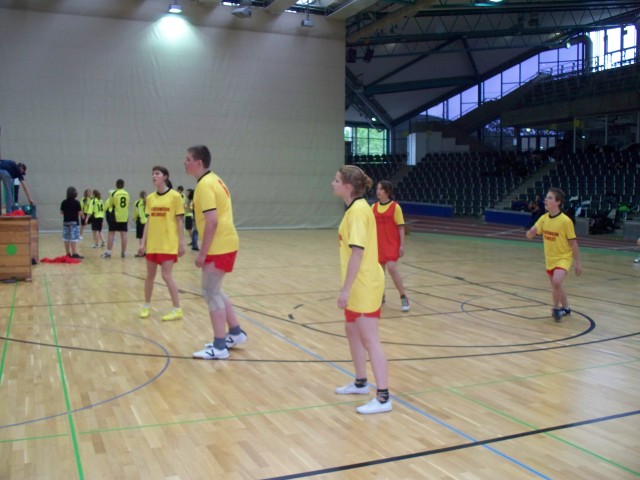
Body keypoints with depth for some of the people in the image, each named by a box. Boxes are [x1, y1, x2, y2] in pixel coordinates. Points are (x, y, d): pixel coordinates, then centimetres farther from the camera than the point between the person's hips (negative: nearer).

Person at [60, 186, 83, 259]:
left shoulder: (64, 202, 2)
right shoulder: (76, 202, -9)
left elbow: (61, 212, 5)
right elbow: (79, 213, -10)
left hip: (66, 222, 4)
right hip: (74, 222, -4)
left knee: (66, 238, 9)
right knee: (74, 238, -7)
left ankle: (68, 254, 13)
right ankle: (74, 253, -13)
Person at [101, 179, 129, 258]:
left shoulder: (114, 193, -7)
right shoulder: (127, 194, 4)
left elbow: (110, 204, 2)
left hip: (115, 216, -3)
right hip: (124, 216, 3)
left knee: (111, 234, 2)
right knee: (123, 234, 5)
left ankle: (108, 252, 2)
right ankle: (124, 252, 9)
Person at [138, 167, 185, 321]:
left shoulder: (175, 196, -7)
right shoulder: (150, 198, 7)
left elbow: (179, 221, -6)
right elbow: (148, 221, 10)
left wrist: (181, 242, -8)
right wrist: (143, 242, 7)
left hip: (169, 243, -5)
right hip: (152, 243, 5)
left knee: (166, 275, -8)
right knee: (150, 275, 12)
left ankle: (177, 310, 3)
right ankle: (146, 306, 28)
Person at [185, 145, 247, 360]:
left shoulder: (204, 185, -17)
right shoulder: (213, 179, 15)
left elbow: (212, 222, -24)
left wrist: (202, 253, -19)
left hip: (218, 247, -10)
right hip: (225, 243, 10)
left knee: (211, 293, -3)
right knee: (213, 291, 18)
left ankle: (219, 347, 4)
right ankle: (235, 333, 26)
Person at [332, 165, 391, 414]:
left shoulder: (357, 210, -19)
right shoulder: (356, 208, 10)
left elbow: (357, 251, -25)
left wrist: (345, 288, -24)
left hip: (364, 284, -10)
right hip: (358, 284, 10)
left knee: (369, 340, -5)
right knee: (352, 330, 21)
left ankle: (383, 398, 1)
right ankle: (361, 383, 36)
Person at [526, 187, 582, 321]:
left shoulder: (565, 221, -19)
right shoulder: (543, 218, -4)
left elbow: (573, 243, -12)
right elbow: (529, 235, -3)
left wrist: (578, 263, -9)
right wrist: (532, 231, -27)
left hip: (563, 258, -6)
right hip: (549, 259, 6)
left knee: (556, 282, -27)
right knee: (556, 286, 19)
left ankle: (556, 308, -3)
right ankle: (566, 308, 42)